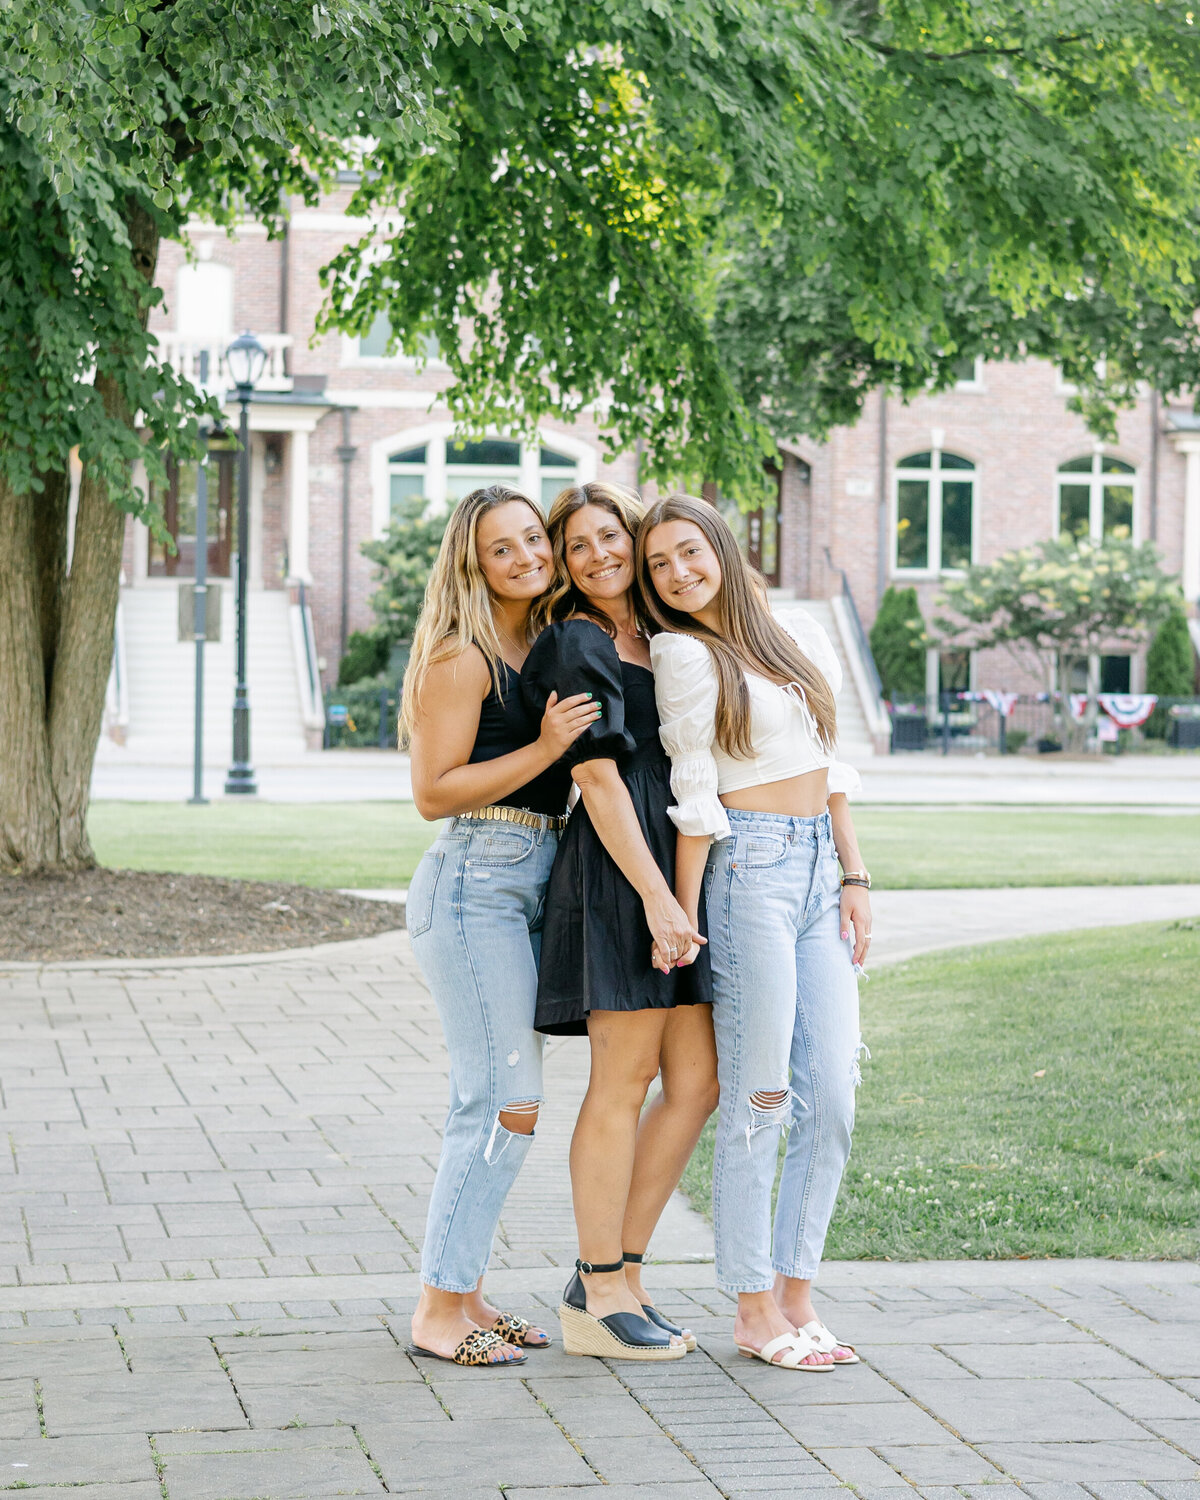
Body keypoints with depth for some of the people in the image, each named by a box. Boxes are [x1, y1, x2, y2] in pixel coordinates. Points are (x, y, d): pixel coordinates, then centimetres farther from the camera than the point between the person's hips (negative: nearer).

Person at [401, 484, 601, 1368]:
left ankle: (464, 1292, 18)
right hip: (476, 881, -9)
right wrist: (545, 748, -19)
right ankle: (439, 1312, -4)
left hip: (532, 884, 9)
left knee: (501, 1103, 11)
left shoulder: (550, 649, 14)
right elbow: (434, 793, -14)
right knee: (505, 1104, -10)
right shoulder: (463, 657, -10)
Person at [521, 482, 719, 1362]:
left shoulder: (657, 640, 20)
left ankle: (612, 1276, 14)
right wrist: (655, 894, -19)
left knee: (697, 1084, 5)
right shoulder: (575, 646, -5)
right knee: (624, 1083, -5)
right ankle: (600, 1299, 2)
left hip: (676, 867, 8)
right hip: (617, 870, -8)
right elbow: (599, 781, -12)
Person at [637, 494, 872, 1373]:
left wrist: (854, 879, 12)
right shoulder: (684, 654, -4)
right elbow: (695, 798, -6)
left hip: (819, 870, 6)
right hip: (748, 870, -6)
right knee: (759, 1099, -5)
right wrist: (681, 913, -8)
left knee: (832, 1096, 2)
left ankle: (797, 1293, 11)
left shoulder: (800, 636, 14)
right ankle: (755, 1310, 3)